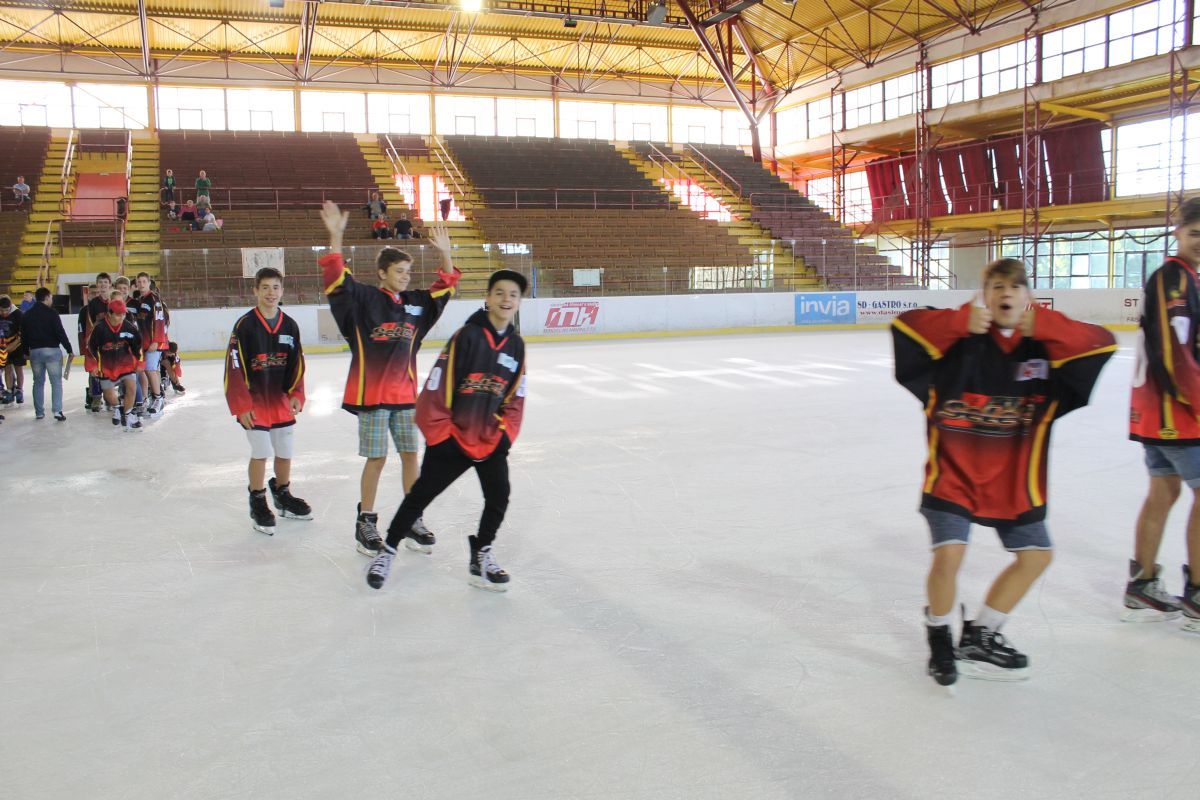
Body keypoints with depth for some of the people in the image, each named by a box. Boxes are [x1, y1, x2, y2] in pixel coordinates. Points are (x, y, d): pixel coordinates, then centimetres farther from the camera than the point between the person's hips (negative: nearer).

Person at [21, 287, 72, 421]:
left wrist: (27, 352, 22)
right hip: (52, 350, -5)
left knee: (38, 382, 13)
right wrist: (69, 350, -8)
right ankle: (57, 411, -11)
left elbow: (24, 336, 14)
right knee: (56, 381, -2)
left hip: (34, 351, 5)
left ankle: (39, 412, 14)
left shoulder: (27, 315, 10)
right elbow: (61, 333, -12)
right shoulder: (51, 313, -8)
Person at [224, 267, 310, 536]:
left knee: (285, 453, 13)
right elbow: (234, 368, -11)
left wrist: (296, 395, -2)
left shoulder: (290, 326, 2)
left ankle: (283, 496, 35)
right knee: (261, 453, -2)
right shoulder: (245, 325, -11)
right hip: (255, 402, -4)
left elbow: (297, 364, 9)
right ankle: (258, 504, 17)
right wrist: (241, 406, -13)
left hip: (282, 401, 4)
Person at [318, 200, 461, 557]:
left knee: (410, 454, 9)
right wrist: (336, 237, -29)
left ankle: (413, 520, 22)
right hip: (371, 392, -5)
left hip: (405, 392, 5)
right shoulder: (363, 299, -7)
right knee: (376, 458, -1)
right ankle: (365, 523, 15)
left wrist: (445, 254, 6)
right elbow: (336, 278, -19)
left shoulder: (415, 302, 9)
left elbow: (444, 289, 18)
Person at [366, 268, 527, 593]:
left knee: (499, 498, -1)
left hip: (491, 439, 5)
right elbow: (436, 388, -15)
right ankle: (388, 550, 22)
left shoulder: (517, 345, 2)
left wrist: (505, 432, 3)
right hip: (451, 437, -4)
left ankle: (481, 557, 19)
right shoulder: (466, 336, -15)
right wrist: (438, 432, -11)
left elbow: (515, 396, 10)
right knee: (421, 495, 4)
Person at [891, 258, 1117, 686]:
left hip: (1013, 478, 5)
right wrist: (961, 321, -27)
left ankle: (979, 635, 31)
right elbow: (905, 325, -18)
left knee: (1035, 555, 12)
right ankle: (940, 638, 15)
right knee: (948, 555, -15)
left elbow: (1103, 344, -16)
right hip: (953, 470, -4)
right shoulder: (962, 339, -11)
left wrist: (1042, 325, -24)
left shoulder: (1046, 344, -4)